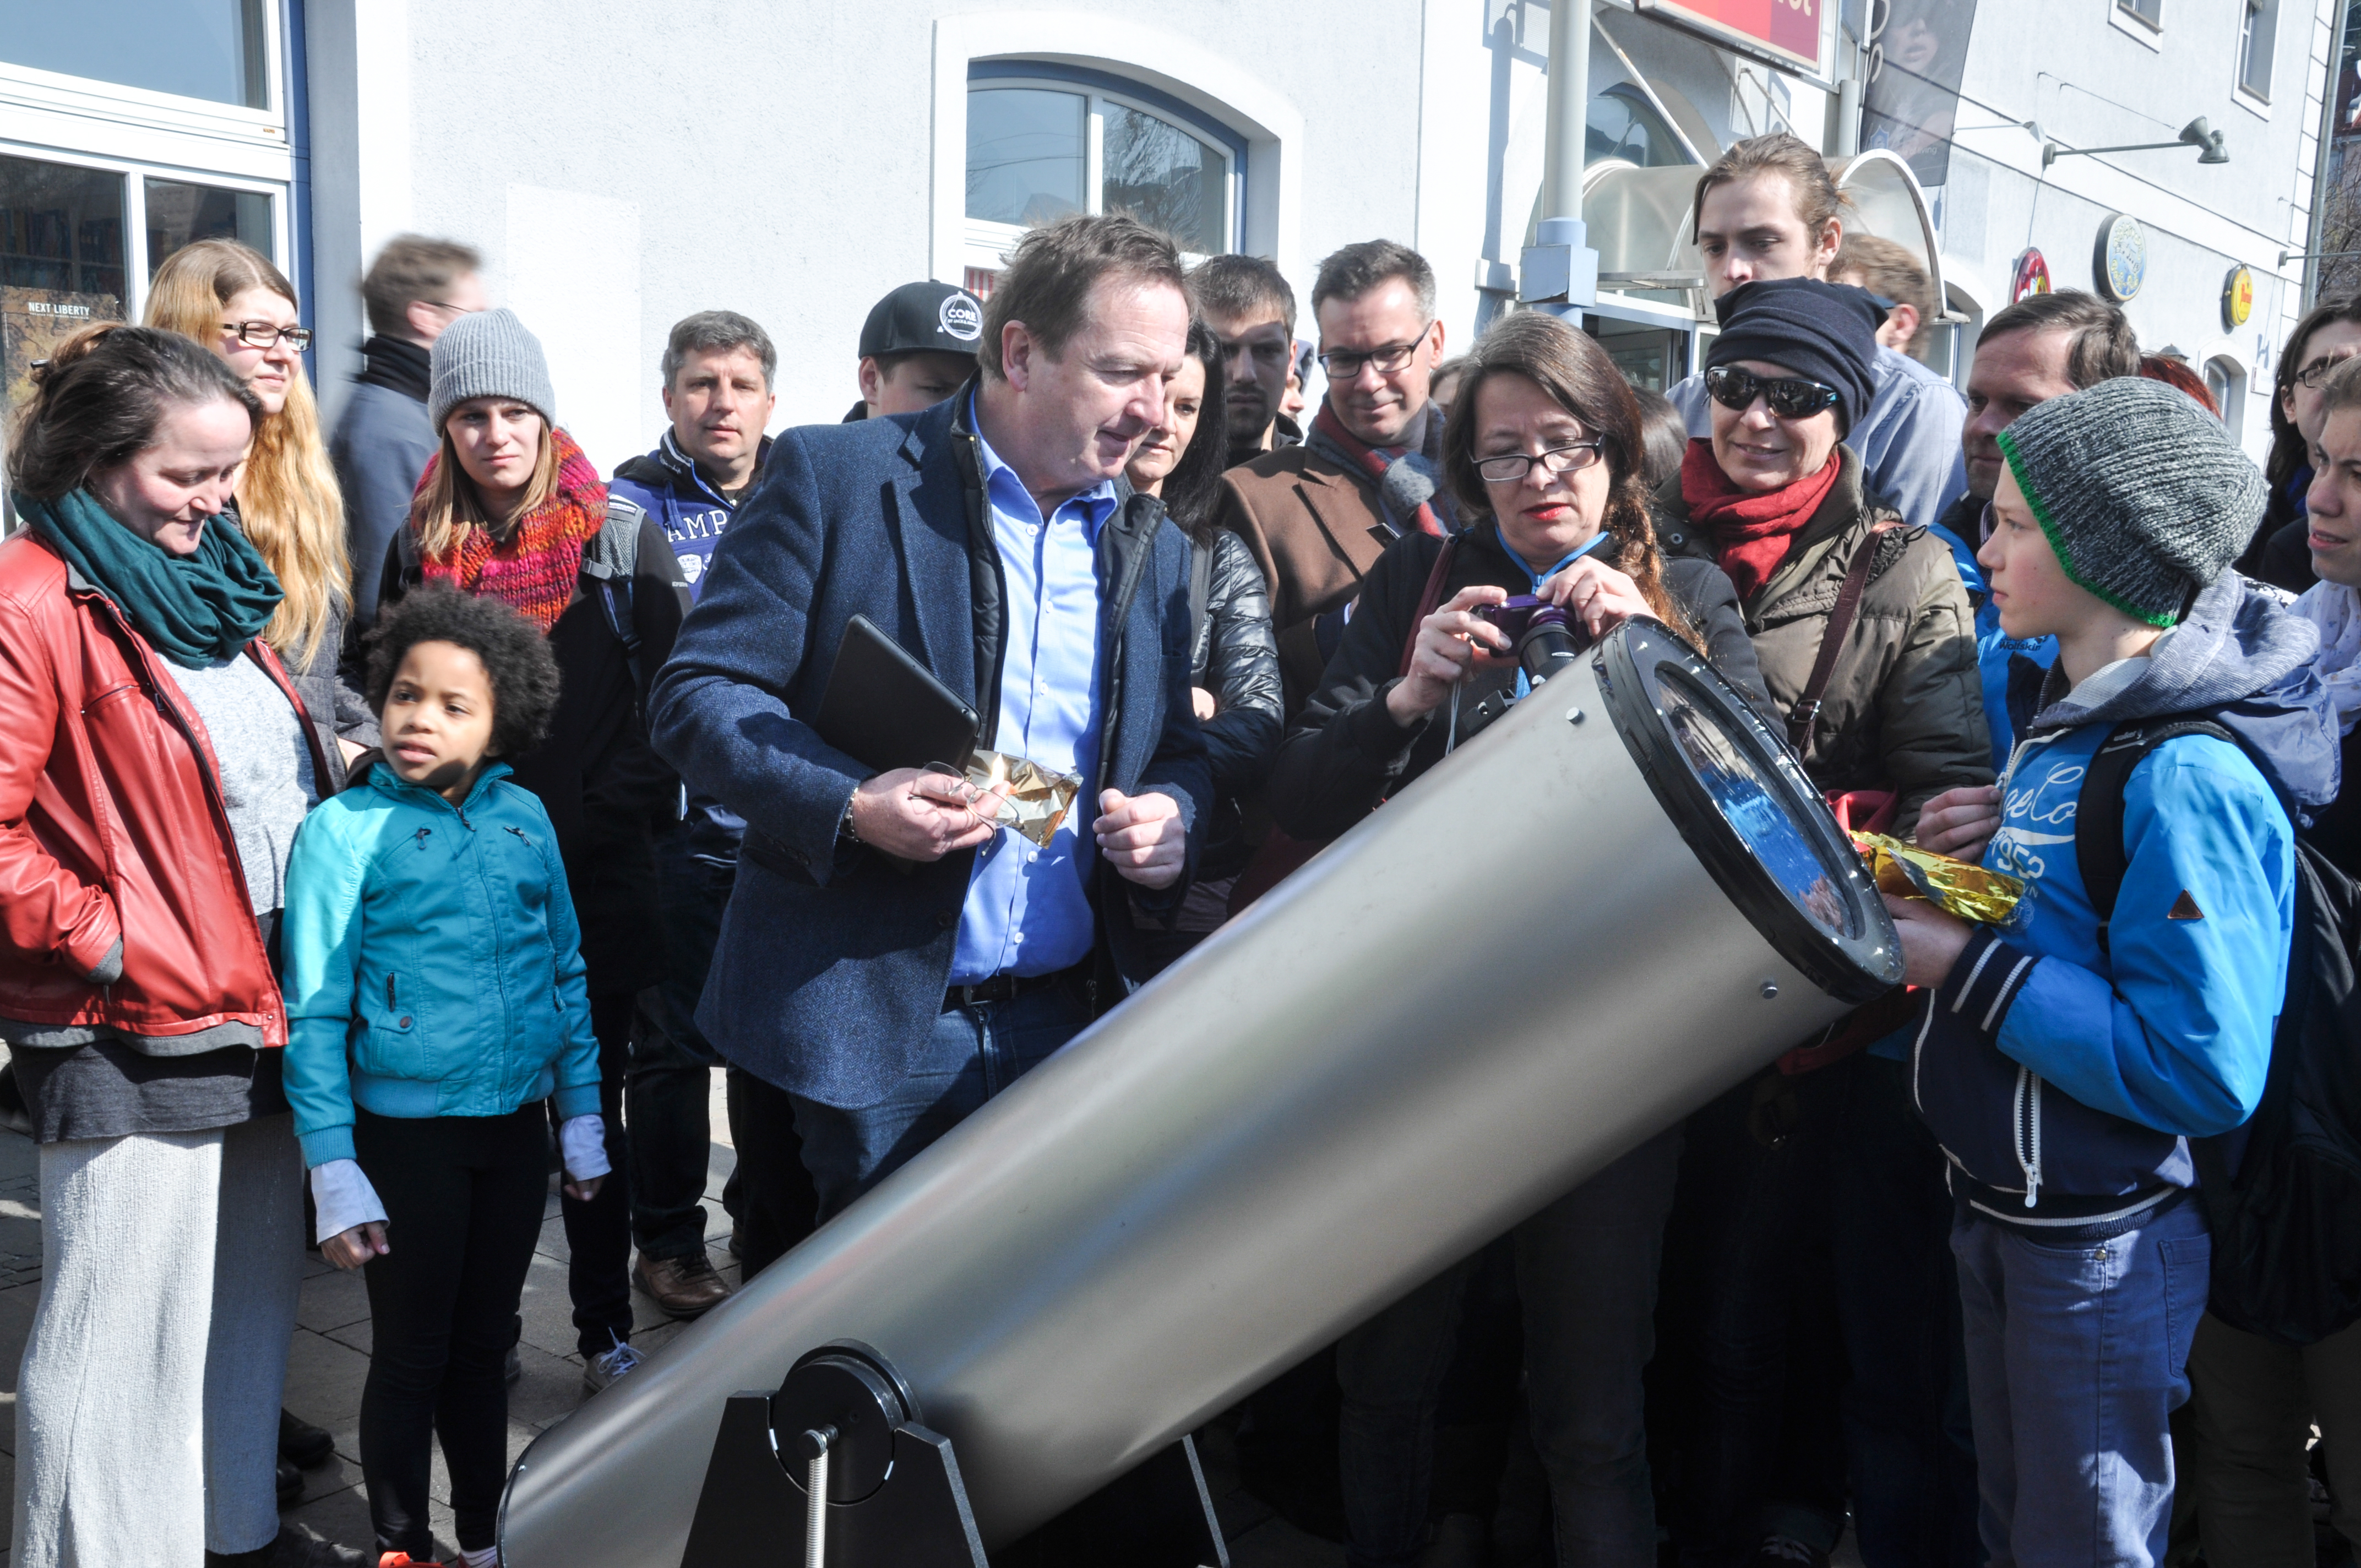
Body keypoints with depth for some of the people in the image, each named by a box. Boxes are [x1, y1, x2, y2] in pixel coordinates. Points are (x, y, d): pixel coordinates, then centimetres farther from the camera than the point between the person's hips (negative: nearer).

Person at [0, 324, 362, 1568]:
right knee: (127, 1318, 5)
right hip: (131, 1043, -8)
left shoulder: (208, 579, 13)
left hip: (257, 1010, 9)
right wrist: (111, 942, -16)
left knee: (253, 1295, 19)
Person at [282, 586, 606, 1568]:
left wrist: (581, 1118, 9)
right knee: (411, 1357, 10)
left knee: (482, 1347, 18)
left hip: (515, 1128, 4)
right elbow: (314, 1016, -9)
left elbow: (567, 975, 8)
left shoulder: (524, 819, 2)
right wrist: (335, 1173, -11)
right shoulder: (344, 831, -9)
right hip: (406, 1133, -3)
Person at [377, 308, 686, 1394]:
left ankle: (605, 1327, 18)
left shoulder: (621, 539, 0)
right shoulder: (419, 549, 7)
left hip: (596, 873, -2)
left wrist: (617, 805, -10)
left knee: (594, 1103, 7)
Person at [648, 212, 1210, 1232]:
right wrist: (848, 805, -23)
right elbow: (697, 695, -7)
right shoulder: (836, 477, -5)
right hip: (867, 1029, -4)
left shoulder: (1154, 545, 11)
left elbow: (1179, 750, 19)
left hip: (1069, 1029, 5)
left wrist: (1173, 817, -5)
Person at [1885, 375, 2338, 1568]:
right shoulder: (2072, 711, 3)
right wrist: (1945, 900, -2)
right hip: (2000, 1202, 8)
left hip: (2106, 1244, -8)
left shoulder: (2189, 776, -25)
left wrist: (1968, 965, -25)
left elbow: (2199, 1069, -28)